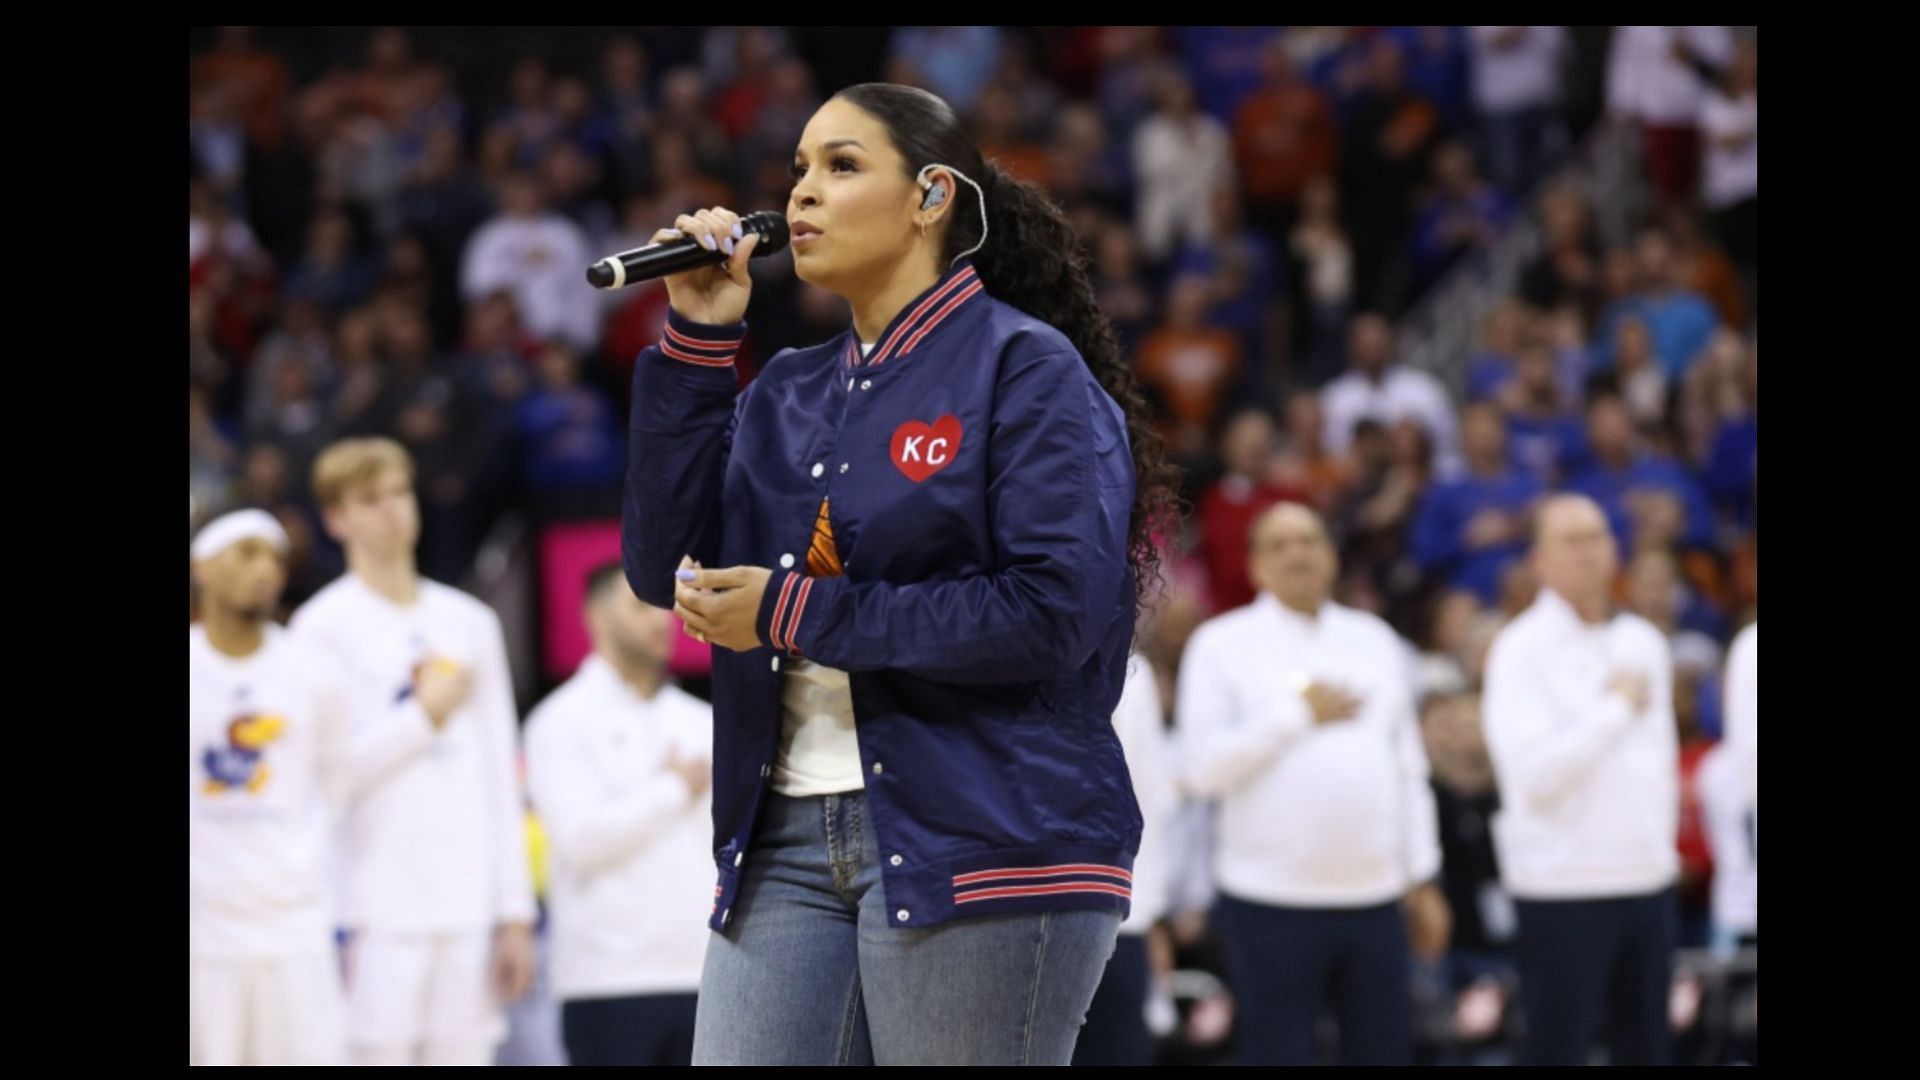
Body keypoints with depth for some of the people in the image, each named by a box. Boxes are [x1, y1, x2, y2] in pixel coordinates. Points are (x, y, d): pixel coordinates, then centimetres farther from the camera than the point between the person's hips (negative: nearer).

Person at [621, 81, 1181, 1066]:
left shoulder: (1025, 369, -3)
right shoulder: (788, 395, 17)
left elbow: (1056, 613, -14)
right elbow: (665, 566, 8)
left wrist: (798, 614, -13)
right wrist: (694, 342, 3)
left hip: (979, 849, -6)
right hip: (786, 842, 6)